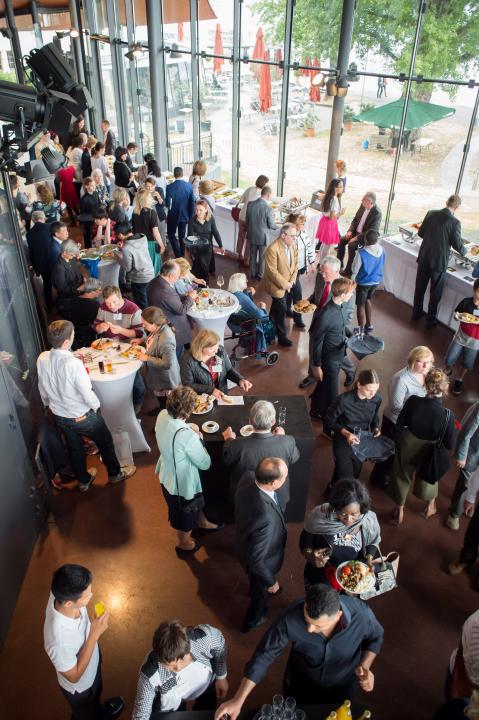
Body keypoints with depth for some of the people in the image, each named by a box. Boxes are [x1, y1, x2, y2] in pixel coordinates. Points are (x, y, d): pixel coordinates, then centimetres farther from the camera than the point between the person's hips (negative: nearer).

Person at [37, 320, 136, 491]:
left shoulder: (42, 358, -16)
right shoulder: (74, 364, -35)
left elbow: (42, 389, 1)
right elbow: (88, 395, -27)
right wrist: (96, 405, -5)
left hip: (59, 417, 6)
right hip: (82, 417, -6)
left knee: (74, 447, 27)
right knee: (105, 441, 21)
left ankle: (83, 480, 49)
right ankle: (115, 473, 43)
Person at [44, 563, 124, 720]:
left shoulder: (62, 594, -30)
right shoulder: (59, 639, -48)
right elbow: (74, 676, -29)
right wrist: (95, 634, -36)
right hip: (79, 686, -6)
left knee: (96, 693, 38)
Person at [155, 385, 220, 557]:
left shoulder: (162, 415, -19)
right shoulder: (187, 436, -41)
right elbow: (205, 464, -24)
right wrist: (198, 438, -13)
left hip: (167, 474, 7)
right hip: (181, 482, -7)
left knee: (195, 503, 35)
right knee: (185, 515, 25)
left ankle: (202, 522, 63)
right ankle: (184, 545, 53)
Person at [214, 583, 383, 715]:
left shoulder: (361, 614, -37)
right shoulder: (291, 617, -39)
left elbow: (375, 637, -12)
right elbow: (264, 655, -26)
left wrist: (365, 666, -28)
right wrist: (238, 701, -27)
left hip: (341, 688, 0)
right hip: (299, 684, 0)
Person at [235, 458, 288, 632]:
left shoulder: (248, 477, -28)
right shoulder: (266, 518, -49)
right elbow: (257, 560, -33)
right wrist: (271, 581, -14)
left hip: (245, 542, 5)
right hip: (262, 560, -5)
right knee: (262, 591, 30)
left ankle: (256, 591, 72)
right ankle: (253, 620, 60)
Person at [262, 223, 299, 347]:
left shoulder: (292, 245, -4)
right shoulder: (272, 249, -28)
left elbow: (295, 264, 5)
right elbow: (272, 271, -27)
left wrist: (291, 280, -7)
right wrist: (285, 284, -21)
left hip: (287, 284, 8)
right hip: (276, 285, -7)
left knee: (276, 307, 24)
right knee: (281, 309, 1)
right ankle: (282, 336, 16)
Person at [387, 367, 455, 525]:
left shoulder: (413, 401, -27)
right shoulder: (447, 416, -31)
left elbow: (400, 422, -10)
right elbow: (449, 445, -18)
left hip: (407, 447, 1)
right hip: (428, 453, -1)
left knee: (402, 477, 26)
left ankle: (399, 512, 47)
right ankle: (430, 506, 59)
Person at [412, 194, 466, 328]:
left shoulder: (431, 213, -5)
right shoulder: (454, 222, -17)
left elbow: (420, 233, 6)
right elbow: (458, 245, -11)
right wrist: (464, 251, 11)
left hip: (424, 258, 4)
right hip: (439, 261, -4)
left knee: (420, 287, 19)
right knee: (435, 292, 11)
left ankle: (417, 313, 34)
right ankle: (431, 320, 22)